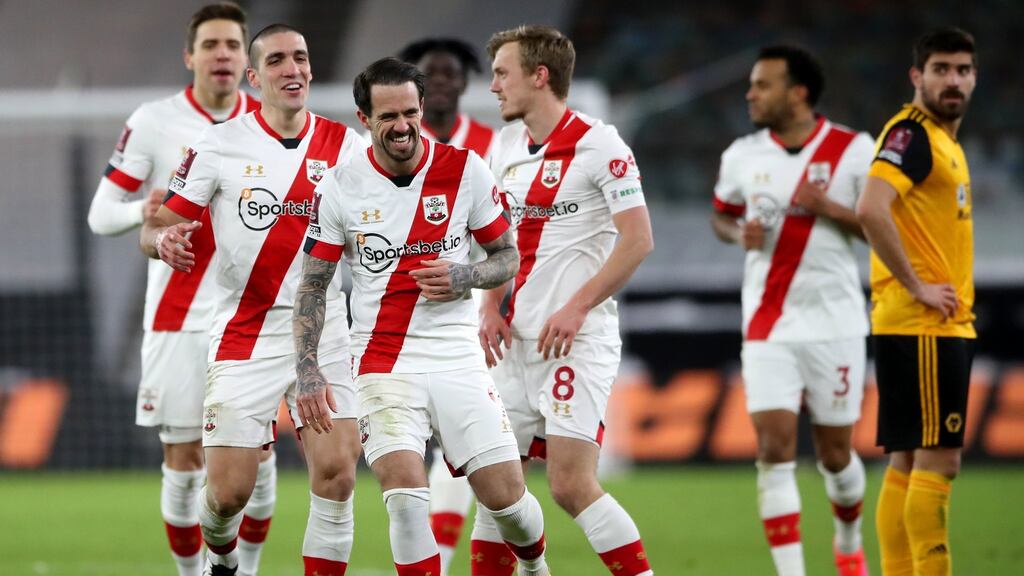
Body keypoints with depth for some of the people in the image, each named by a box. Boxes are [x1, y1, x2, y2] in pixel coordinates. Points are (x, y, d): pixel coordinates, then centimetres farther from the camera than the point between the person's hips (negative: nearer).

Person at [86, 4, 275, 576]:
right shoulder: (154, 122, -4)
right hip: (179, 317, -2)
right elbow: (101, 214, -3)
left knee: (257, 452, -1)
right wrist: (144, 211, -23)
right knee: (184, 457, -1)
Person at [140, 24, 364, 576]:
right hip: (245, 338, -2)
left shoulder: (345, 145, 4)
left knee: (336, 472, -11)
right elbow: (154, 229, 1)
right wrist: (164, 239, -23)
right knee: (229, 488, -4)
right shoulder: (220, 144, -2)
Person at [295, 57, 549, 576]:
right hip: (384, 363, -1)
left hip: (457, 357, 1)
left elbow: (508, 256, 9)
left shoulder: (464, 169, -2)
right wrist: (307, 370, -3)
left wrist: (465, 277, -12)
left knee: (505, 495, 0)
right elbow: (313, 285, 6)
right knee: (406, 495, -21)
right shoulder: (339, 187, -2)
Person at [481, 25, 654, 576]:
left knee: (572, 484, -14)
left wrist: (576, 308, -18)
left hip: (577, 339, -7)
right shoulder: (505, 145, 12)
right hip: (518, 340, 7)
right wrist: (491, 307, 7)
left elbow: (638, 239, -14)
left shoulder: (597, 144, -11)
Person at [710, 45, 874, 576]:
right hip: (768, 328, 2)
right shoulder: (743, 155, 4)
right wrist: (739, 233, -3)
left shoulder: (853, 150, -6)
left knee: (835, 453, 8)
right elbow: (721, 214, 20)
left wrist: (831, 208, -20)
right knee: (775, 449, -10)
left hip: (833, 323, -2)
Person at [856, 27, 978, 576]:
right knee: (936, 459, -11)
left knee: (908, 463, 9)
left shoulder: (946, 141, 18)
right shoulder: (912, 133, -12)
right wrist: (916, 287, -21)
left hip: (944, 326, 10)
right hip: (922, 326, -10)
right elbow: (871, 209, -27)